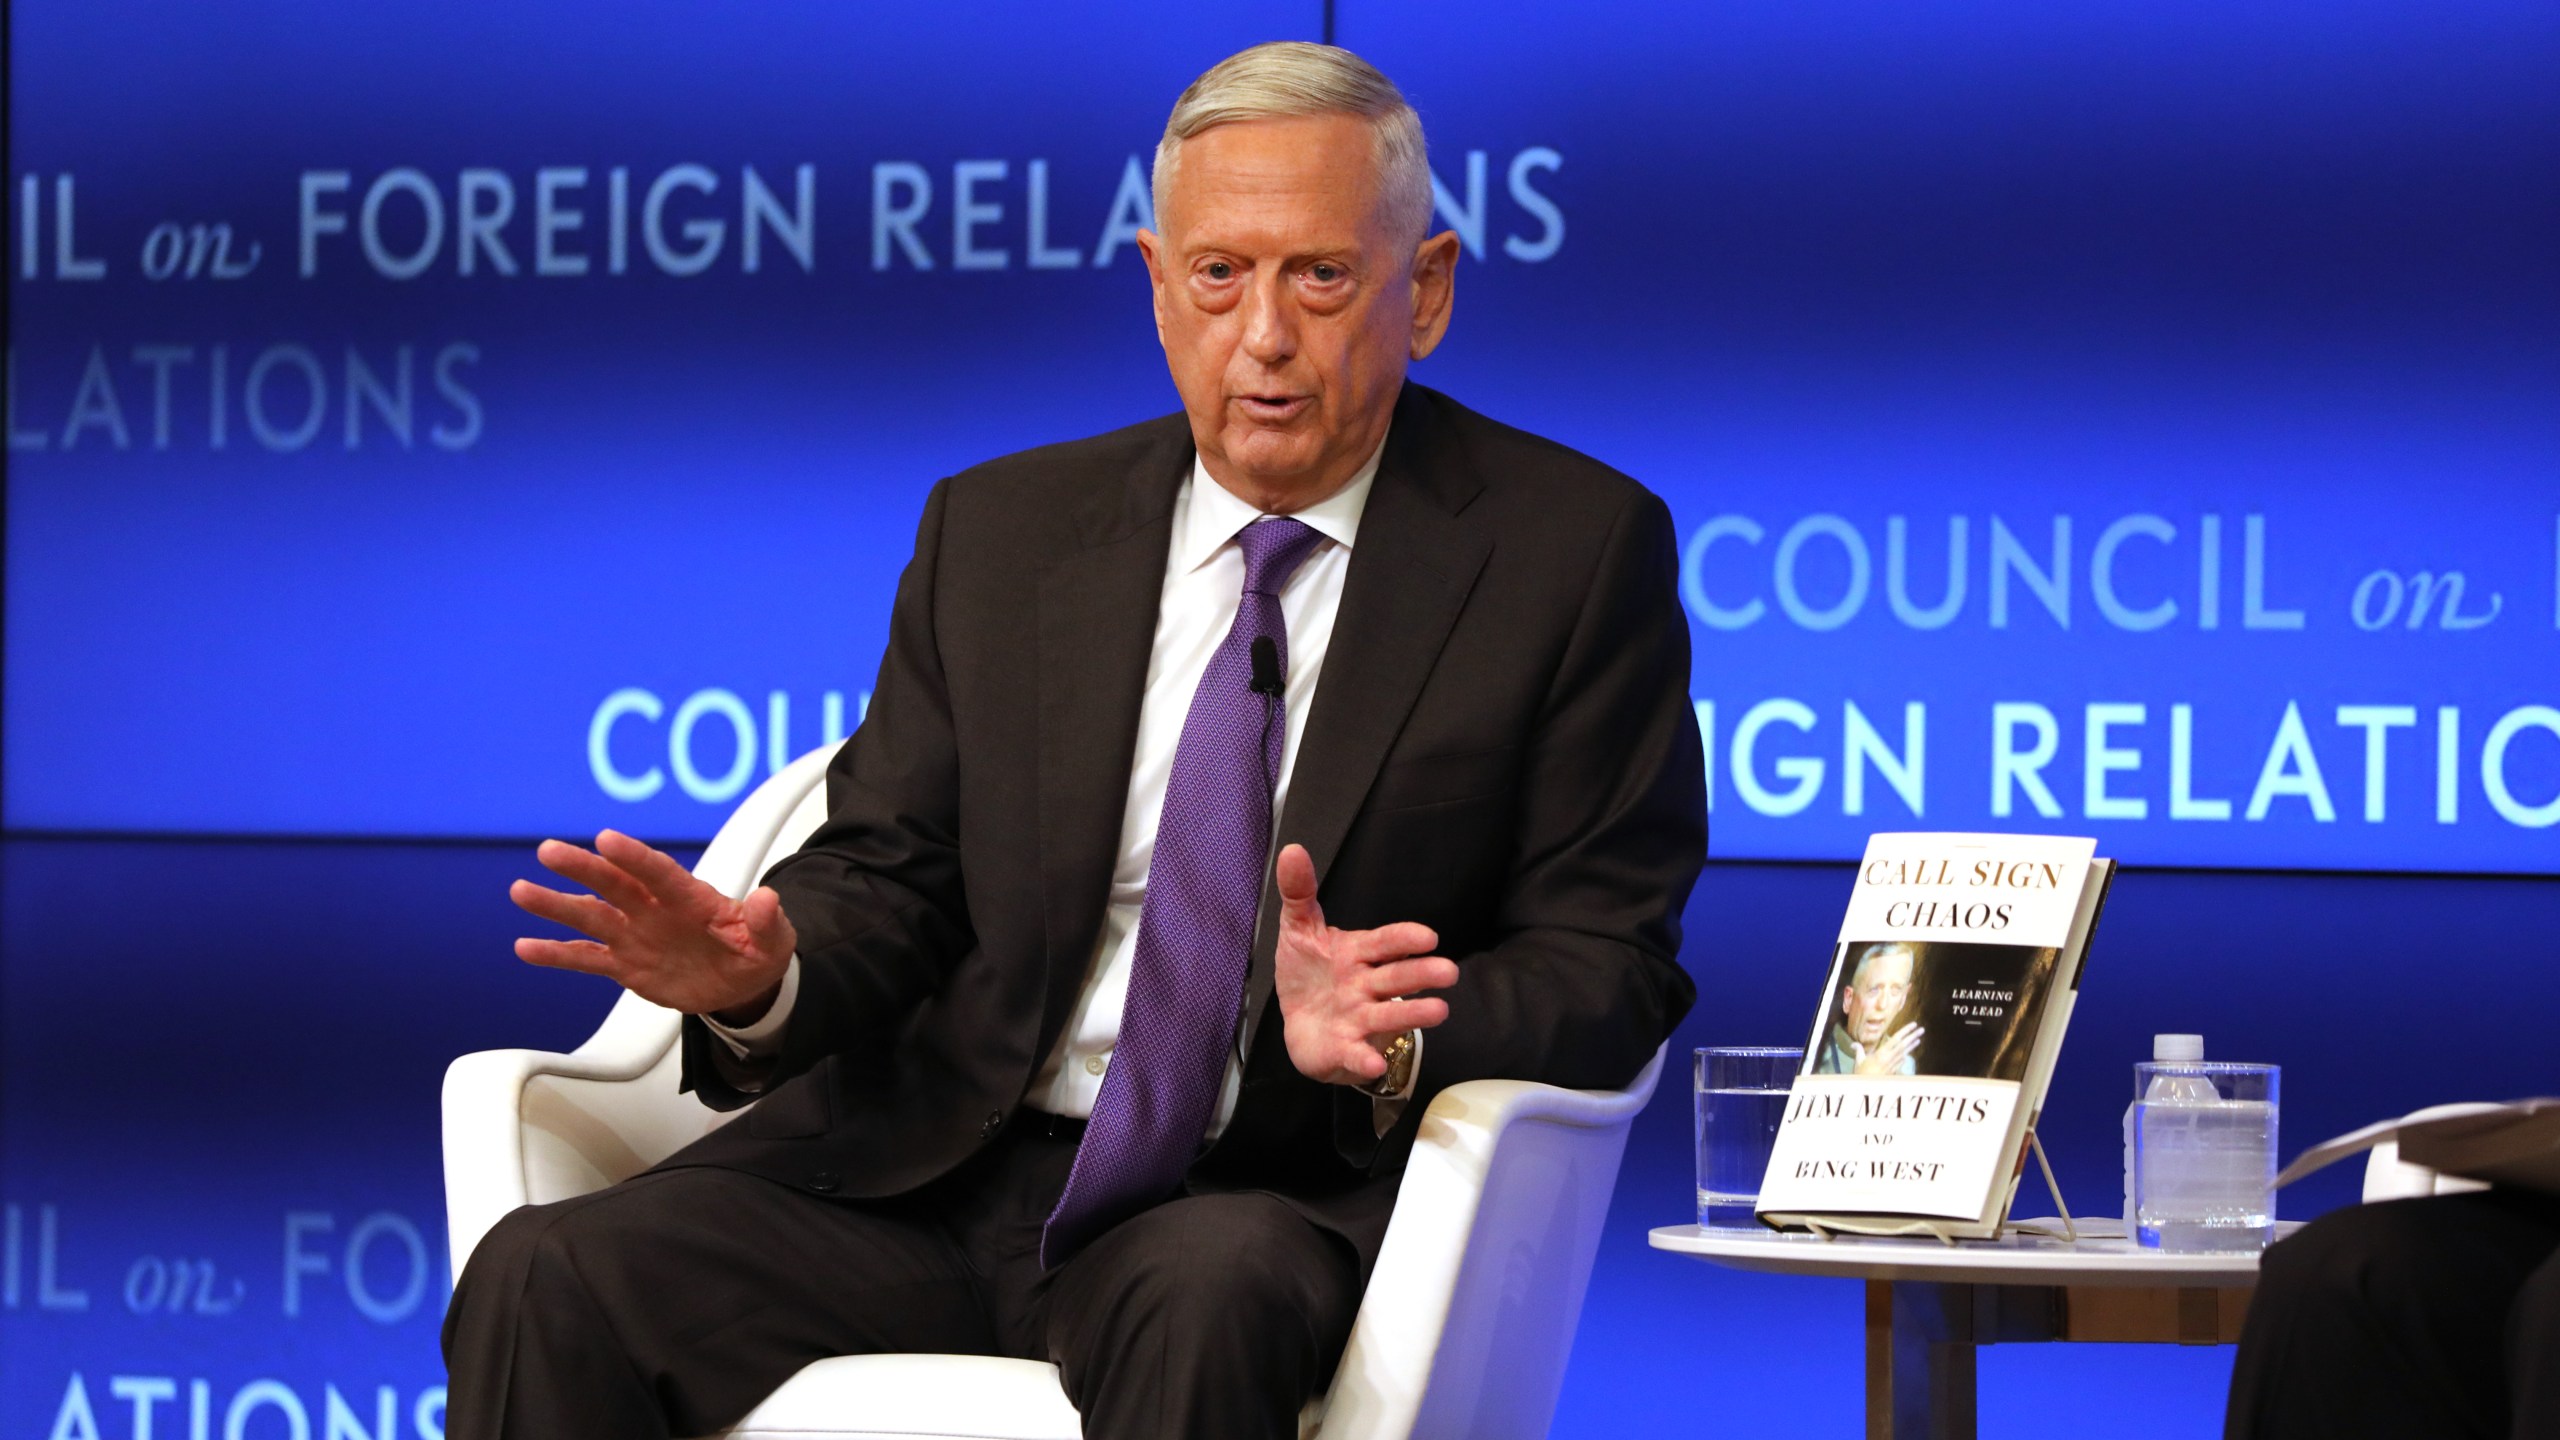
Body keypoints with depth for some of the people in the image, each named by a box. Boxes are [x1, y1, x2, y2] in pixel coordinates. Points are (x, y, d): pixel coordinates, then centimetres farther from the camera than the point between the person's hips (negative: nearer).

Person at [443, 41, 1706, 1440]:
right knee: (546, 1281, -21)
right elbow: (888, 869, 13)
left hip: (1267, 1202, -3)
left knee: (1210, 1298, -39)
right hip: (946, 1165, 3)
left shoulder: (1574, 548, 3)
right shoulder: (1000, 529, 13)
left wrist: (1393, 1041, -22)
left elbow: (1605, 962, 0)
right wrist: (764, 974, -12)